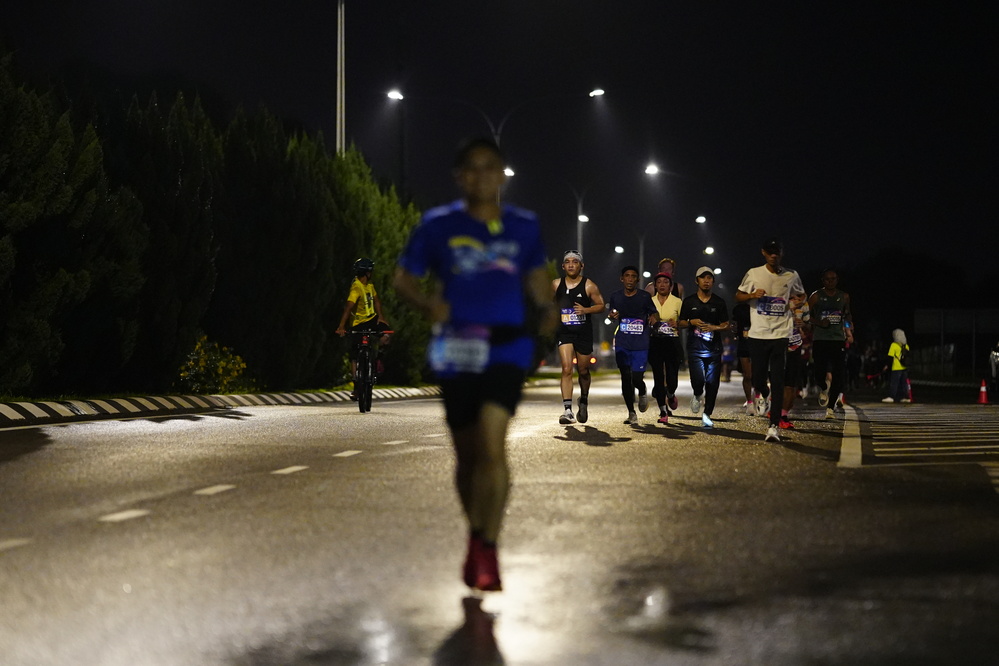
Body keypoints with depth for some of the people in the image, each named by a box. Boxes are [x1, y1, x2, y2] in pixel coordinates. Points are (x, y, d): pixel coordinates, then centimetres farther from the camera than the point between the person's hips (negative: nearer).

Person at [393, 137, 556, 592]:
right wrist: (427, 304, -13)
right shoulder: (438, 225, 3)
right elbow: (403, 279, 8)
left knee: (492, 443, -19)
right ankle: (476, 535, 34)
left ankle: (486, 551, -13)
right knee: (467, 453, 10)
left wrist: (546, 310, 1)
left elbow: (537, 277, 21)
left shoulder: (523, 226, 8)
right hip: (457, 350, 1)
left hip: (507, 347, -1)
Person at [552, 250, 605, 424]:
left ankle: (583, 401, 38)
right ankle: (567, 410, -18)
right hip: (564, 332, 0)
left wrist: (586, 309, -15)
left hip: (584, 332, 0)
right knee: (566, 369, -15)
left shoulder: (589, 286, -2)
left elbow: (601, 305, 2)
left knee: (583, 371, 11)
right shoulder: (556, 285, 3)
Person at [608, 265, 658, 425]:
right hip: (622, 344, 2)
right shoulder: (615, 297, 6)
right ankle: (631, 413, 11)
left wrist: (653, 318, -15)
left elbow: (654, 313, 8)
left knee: (637, 378, -9)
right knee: (626, 377, 0)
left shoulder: (645, 296, -1)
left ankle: (643, 393, 28)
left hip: (641, 344, -2)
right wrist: (613, 316, -2)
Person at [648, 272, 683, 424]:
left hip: (672, 342, -1)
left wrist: (677, 324, -13)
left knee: (672, 379, -5)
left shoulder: (677, 302, 4)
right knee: (658, 377, -4)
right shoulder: (650, 301, 9)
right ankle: (663, 412, 2)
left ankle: (670, 395, 31)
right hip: (655, 342, 1)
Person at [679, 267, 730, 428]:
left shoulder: (719, 302, 9)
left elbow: (726, 325, 10)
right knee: (698, 380, -15)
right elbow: (681, 323, 12)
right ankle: (697, 396, 19)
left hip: (714, 348, 1)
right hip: (695, 348, -1)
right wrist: (691, 322, -10)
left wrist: (713, 327, -10)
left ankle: (707, 415, 6)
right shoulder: (689, 301, 8)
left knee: (712, 383, -4)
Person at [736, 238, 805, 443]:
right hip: (758, 334, 1)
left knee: (777, 382, -8)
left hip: (781, 335, -1)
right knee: (758, 378, 4)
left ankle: (774, 426, -9)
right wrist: (752, 295, -10)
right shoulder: (753, 274, 3)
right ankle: (763, 395, 42)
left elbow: (801, 296, 23)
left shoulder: (792, 276, 6)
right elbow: (738, 296, 10)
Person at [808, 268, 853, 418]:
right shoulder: (816, 296, 2)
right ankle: (823, 389, 27)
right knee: (819, 373, -10)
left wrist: (849, 332, 10)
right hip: (820, 340, -2)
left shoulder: (844, 297, 10)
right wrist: (818, 323, -12)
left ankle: (830, 407, -1)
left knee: (838, 375, -8)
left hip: (838, 340, 2)